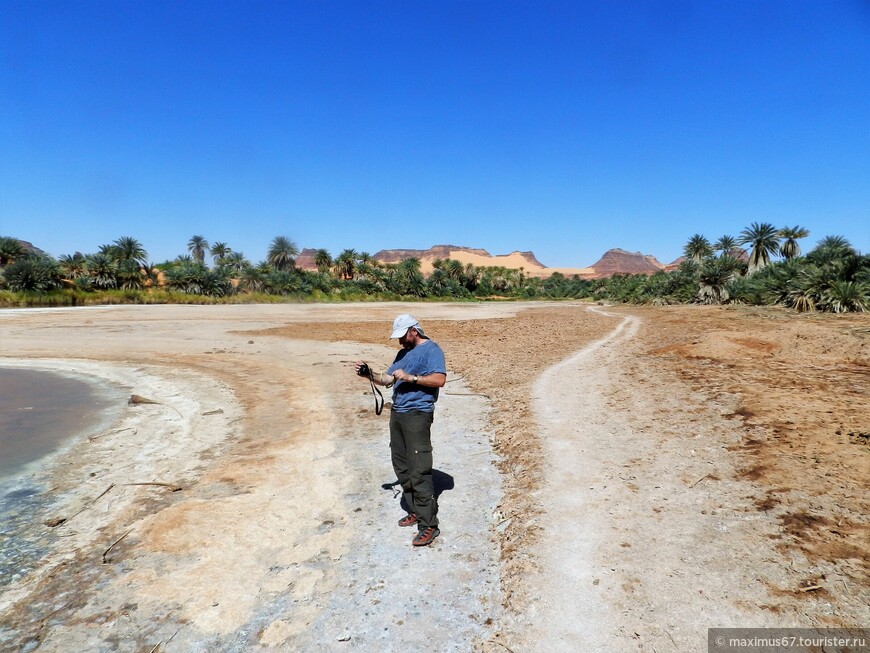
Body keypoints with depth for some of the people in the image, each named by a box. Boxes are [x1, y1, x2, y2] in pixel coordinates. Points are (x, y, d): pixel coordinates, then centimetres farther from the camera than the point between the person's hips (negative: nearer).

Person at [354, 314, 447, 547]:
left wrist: (410, 377, -22)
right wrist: (368, 374, 0)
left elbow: (440, 380, -19)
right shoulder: (403, 353, 20)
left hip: (417, 415, -9)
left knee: (419, 471, -10)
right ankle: (415, 511, 28)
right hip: (397, 413, 9)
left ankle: (428, 525, -5)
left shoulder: (431, 350, -7)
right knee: (401, 466, 14)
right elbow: (386, 379, 17)